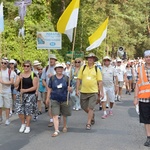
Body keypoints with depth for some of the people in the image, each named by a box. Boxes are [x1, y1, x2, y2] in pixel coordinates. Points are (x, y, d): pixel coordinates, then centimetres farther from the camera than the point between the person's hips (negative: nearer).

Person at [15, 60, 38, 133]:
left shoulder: (33, 75, -5)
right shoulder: (20, 74, 7)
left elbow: (35, 87, -9)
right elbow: (15, 85, 1)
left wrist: (26, 90, -19)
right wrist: (19, 79, -16)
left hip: (30, 95, -3)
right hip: (20, 94, 3)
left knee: (28, 111, 1)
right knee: (19, 110, -1)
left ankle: (28, 126, 17)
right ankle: (23, 124, 23)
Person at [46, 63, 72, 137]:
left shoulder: (66, 78, 0)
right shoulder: (52, 78, 2)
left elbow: (70, 88, 3)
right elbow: (49, 88, 6)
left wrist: (69, 89, -20)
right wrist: (48, 98, 6)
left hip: (65, 99, 1)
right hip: (54, 99, 0)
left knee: (64, 115, 15)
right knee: (55, 115, -9)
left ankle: (65, 127, 37)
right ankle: (56, 130, -8)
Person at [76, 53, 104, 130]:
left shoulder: (97, 69, 2)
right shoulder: (83, 68, 3)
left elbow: (100, 81, 2)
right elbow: (79, 79, 4)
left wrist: (101, 92, -1)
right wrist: (77, 89, 0)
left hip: (93, 92, -2)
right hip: (84, 91, 2)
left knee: (91, 108, -4)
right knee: (84, 107, 12)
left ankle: (88, 123, 7)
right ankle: (92, 115, 41)